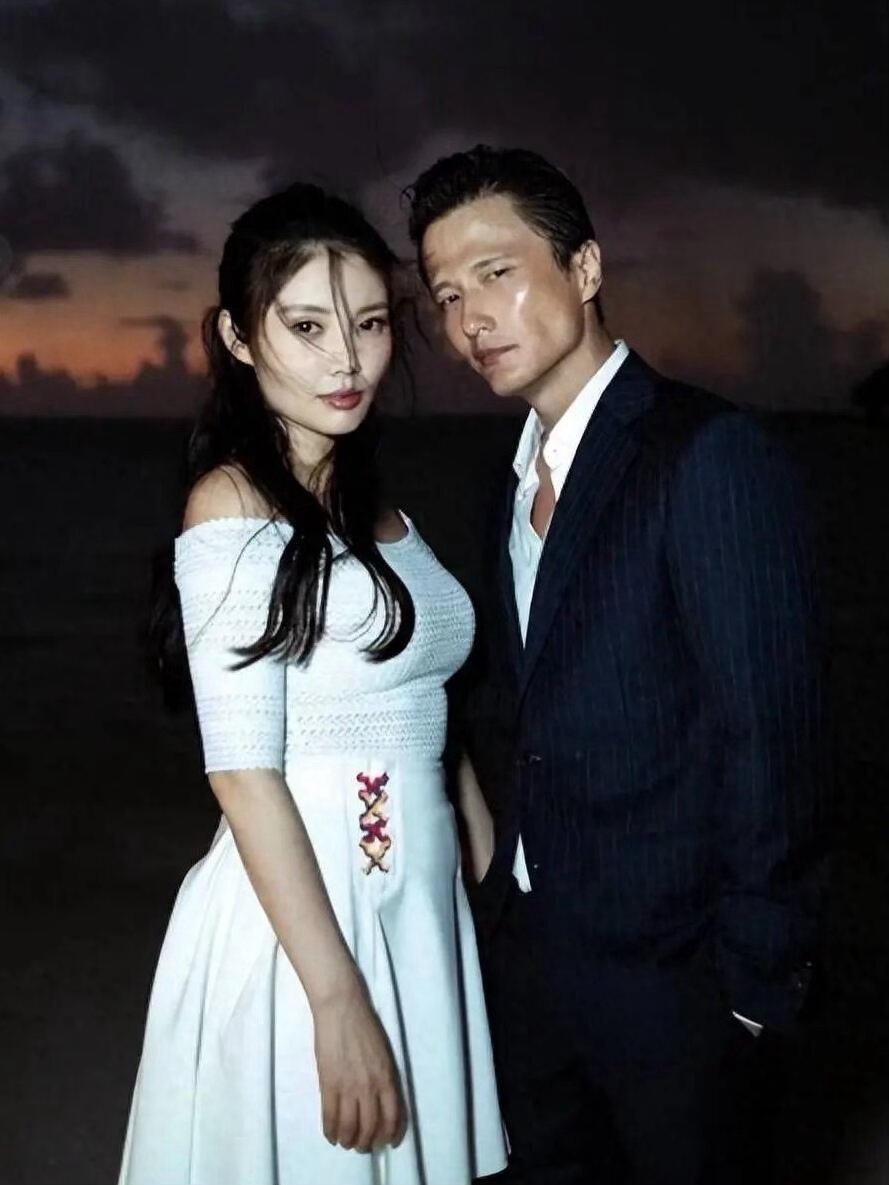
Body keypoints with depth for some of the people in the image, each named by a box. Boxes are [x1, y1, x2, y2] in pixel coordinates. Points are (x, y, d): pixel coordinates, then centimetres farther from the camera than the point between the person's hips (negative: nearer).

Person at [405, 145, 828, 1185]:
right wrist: (503, 886, 6)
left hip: (663, 971, -7)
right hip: (527, 951, 8)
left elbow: (771, 735, -20)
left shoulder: (709, 454, -18)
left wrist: (754, 979, -17)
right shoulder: (526, 475, 9)